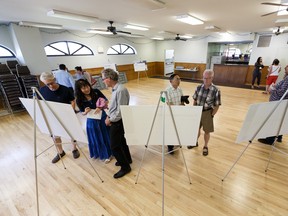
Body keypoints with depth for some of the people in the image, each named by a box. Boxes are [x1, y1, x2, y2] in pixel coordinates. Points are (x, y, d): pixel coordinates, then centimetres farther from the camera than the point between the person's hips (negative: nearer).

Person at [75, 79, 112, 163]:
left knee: (106, 135, 14)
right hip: (92, 121, 0)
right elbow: (82, 112, -1)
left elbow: (106, 101, -4)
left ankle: (108, 154, 37)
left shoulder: (96, 92, -12)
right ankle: (102, 154, 42)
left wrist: (100, 108, -22)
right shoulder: (79, 100, -11)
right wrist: (85, 112, -24)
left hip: (102, 117, 0)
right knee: (96, 138, 16)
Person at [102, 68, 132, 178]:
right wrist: (108, 116, 4)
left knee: (114, 146, 3)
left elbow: (121, 111, -25)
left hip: (118, 122, -9)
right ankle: (126, 159, 45)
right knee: (121, 140, 23)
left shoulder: (120, 90, -26)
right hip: (115, 120, 9)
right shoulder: (115, 89, 3)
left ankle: (125, 167, 22)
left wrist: (110, 120, -14)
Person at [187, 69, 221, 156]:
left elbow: (217, 105, -9)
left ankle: (205, 146, 36)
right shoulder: (199, 87, -6)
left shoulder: (216, 90, -16)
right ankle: (195, 142, 44)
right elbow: (195, 101, 4)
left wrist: (212, 115, -9)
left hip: (207, 112, -3)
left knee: (206, 131, 12)